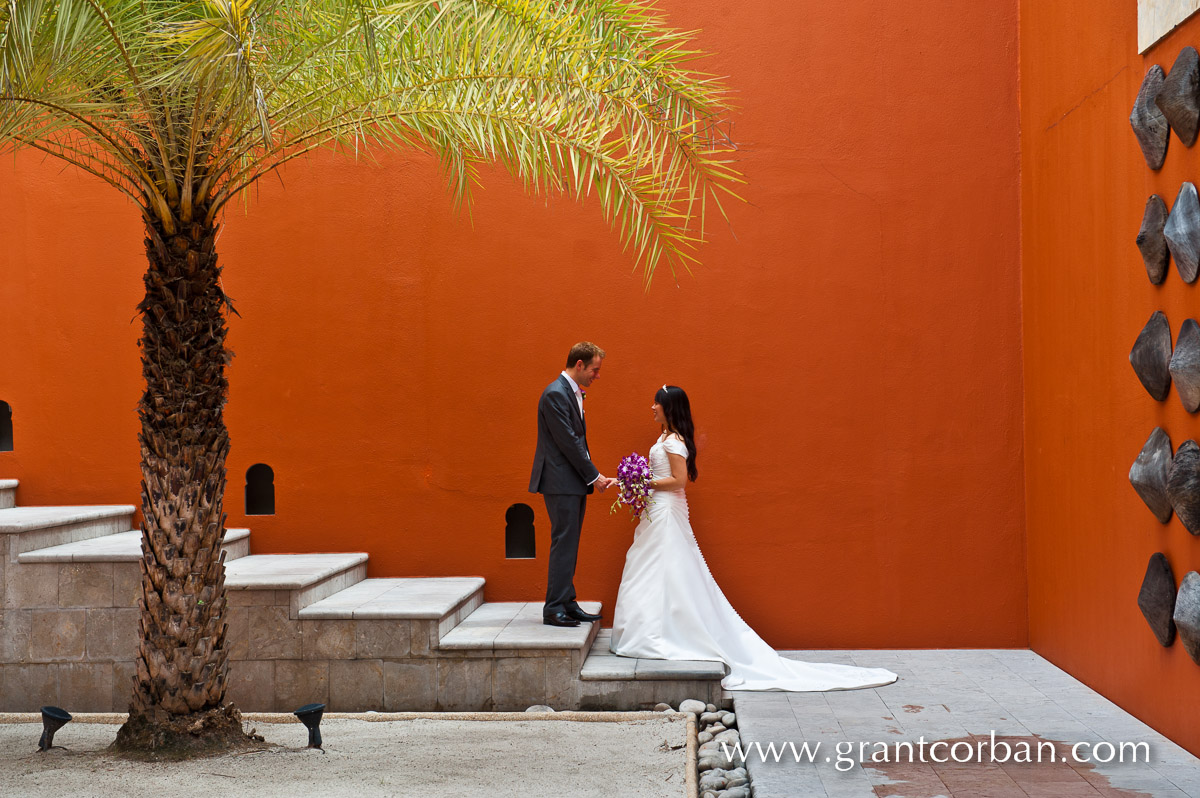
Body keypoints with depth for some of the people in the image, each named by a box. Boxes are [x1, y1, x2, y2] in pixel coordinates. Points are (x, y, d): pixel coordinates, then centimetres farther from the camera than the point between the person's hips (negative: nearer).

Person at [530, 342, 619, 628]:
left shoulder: (574, 393, 15)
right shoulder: (555, 394, -16)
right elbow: (568, 442, -19)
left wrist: (591, 475, 11)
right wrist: (594, 476, -14)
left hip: (575, 482, 10)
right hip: (561, 483, -10)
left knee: (569, 545, 11)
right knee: (563, 544, -7)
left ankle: (567, 603, 16)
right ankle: (554, 609, -2)